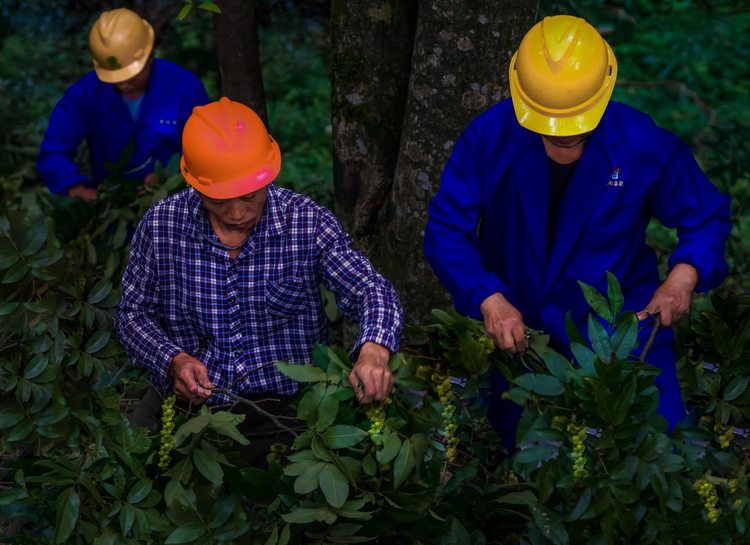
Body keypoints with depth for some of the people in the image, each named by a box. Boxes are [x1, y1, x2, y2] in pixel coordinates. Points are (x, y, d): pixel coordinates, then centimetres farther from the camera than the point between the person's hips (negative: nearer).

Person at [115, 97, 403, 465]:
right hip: (188, 398, 2)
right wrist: (174, 361, -14)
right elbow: (133, 313, 6)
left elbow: (372, 291, -9)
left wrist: (374, 353, -32)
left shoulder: (308, 223, -6)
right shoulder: (160, 225, -2)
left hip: (285, 400, -1)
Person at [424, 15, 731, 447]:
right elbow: (446, 229, -12)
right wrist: (488, 298, -28)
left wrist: (684, 275, -19)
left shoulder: (646, 146, -15)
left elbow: (707, 216, 1)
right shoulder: (490, 137, -15)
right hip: (520, 319, 1)